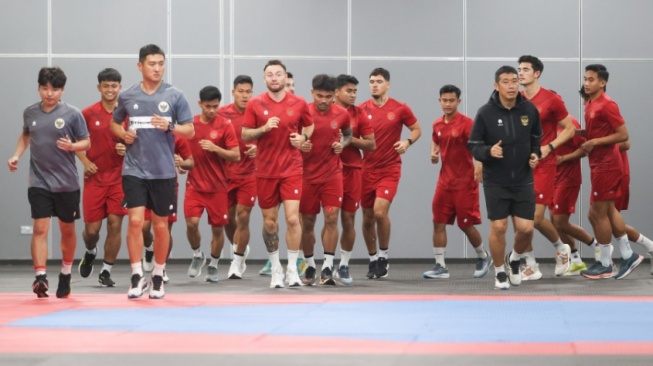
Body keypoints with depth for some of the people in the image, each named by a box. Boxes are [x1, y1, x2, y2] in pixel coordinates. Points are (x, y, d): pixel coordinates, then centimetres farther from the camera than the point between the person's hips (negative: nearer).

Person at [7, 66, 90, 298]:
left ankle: (66, 274, 31)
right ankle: (40, 277, -18)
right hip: (39, 182, 1)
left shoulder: (72, 114, -6)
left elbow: (86, 142, 0)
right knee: (40, 229, -11)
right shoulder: (30, 113, 3)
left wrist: (71, 146, -20)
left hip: (67, 183, -1)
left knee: (67, 229, 12)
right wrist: (17, 155, 7)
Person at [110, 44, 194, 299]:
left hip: (163, 171, 0)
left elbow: (190, 130, 1)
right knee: (135, 221, -11)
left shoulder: (175, 96, -1)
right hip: (134, 170, 0)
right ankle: (137, 276, -4)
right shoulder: (127, 96, 4)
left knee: (161, 225, 8)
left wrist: (169, 127, -18)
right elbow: (115, 123, 19)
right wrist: (123, 133, -3)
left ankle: (158, 278, 22)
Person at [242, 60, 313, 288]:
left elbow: (309, 126, 16)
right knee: (269, 222, 6)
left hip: (291, 169, -1)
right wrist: (264, 128, -16)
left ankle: (292, 269, -1)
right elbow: (244, 135, 1)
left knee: (292, 218, -12)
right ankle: (276, 268, 23)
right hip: (265, 171, 1)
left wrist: (303, 137, -5)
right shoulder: (255, 104, 0)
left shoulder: (298, 104, 1)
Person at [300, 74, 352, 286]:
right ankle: (310, 266, 22)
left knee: (331, 218, -10)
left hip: (332, 173, 1)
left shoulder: (341, 114, -1)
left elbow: (348, 134, 17)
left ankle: (327, 268, -7)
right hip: (308, 174, -1)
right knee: (307, 222, 6)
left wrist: (342, 144, -3)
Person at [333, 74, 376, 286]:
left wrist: (350, 139, -10)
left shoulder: (358, 114, 6)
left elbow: (371, 144, 4)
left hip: (351, 170, 2)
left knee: (349, 218, 4)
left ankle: (344, 266, 13)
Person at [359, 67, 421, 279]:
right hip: (367, 170, 3)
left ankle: (383, 256, 1)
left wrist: (408, 141, -10)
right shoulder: (362, 109, 2)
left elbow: (417, 129, 9)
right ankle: (373, 260, 24)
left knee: (380, 211, -19)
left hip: (390, 169, -3)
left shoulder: (400, 109, -2)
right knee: (367, 217, 6)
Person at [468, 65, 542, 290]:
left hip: (523, 181, 2)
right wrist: (489, 151, -26)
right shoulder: (485, 113, -11)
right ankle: (499, 272, 20)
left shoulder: (529, 110, -3)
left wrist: (535, 154, -6)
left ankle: (514, 259, 30)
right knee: (498, 227, -2)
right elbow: (473, 146, -6)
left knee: (526, 229, -2)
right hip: (495, 182, -2)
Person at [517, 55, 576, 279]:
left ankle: (561, 248, 20)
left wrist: (549, 147, -15)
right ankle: (531, 267, 10)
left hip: (543, 165, -5)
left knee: (536, 217, -9)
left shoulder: (551, 100, -7)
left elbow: (569, 129, -3)